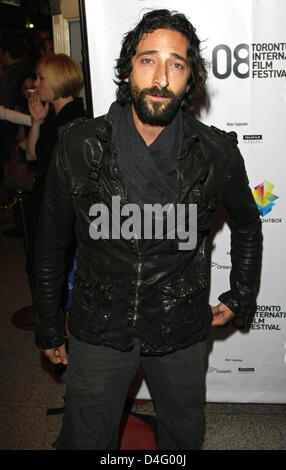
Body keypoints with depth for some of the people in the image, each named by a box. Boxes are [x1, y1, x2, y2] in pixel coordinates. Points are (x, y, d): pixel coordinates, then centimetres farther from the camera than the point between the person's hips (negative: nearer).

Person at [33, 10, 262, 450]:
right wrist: (49, 327, 6)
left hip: (182, 332, 1)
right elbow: (51, 242, 0)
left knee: (185, 435, 25)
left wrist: (240, 297, 9)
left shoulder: (217, 153, -12)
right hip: (98, 331, 0)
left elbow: (247, 225, 9)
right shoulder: (78, 146, -12)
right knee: (85, 439, 19)